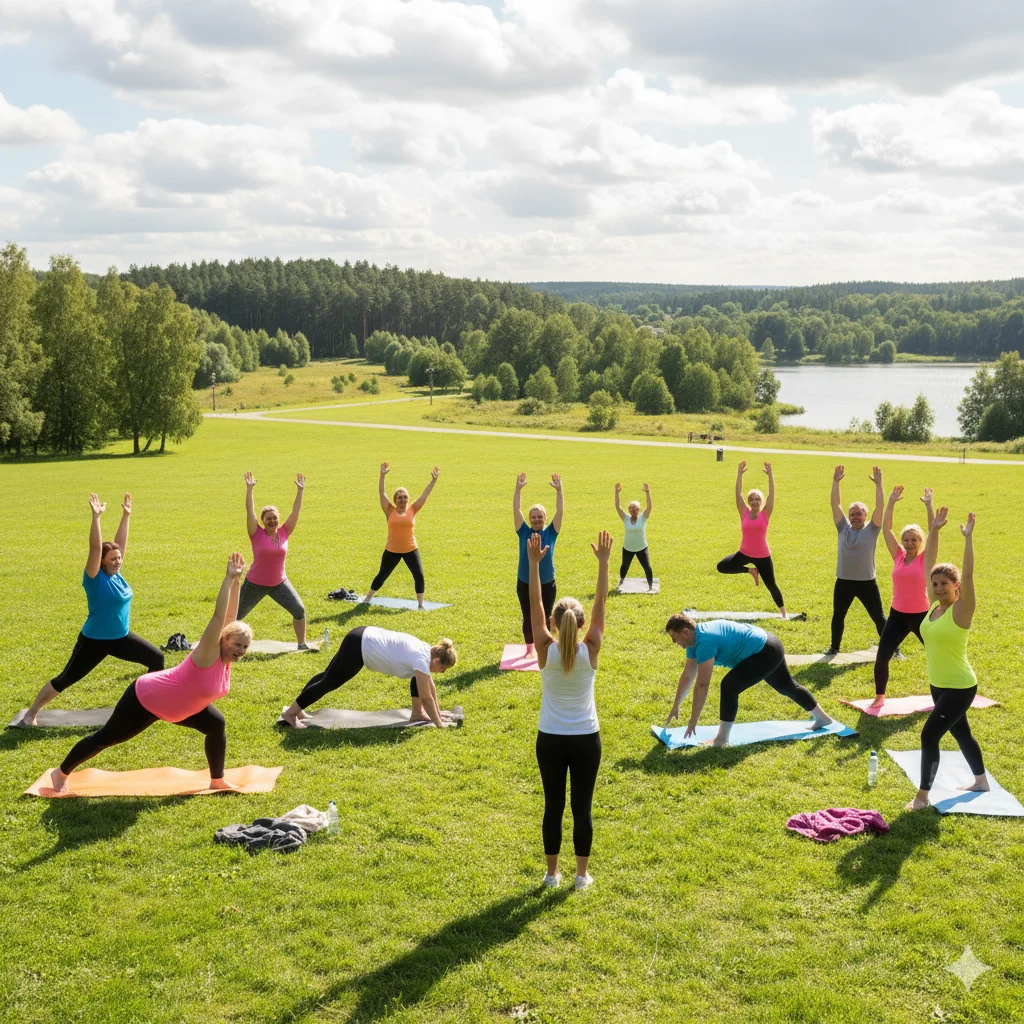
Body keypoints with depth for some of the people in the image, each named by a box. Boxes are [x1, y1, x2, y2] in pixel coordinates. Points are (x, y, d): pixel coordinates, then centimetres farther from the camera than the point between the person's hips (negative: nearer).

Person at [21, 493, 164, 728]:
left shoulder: (116, 574, -2)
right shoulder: (95, 578, -18)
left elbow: (120, 542, 3)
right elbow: (95, 548, -30)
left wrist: (126, 516, 2)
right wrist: (96, 517, -37)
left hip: (121, 638, 6)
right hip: (94, 641, -6)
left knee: (156, 658, 2)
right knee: (66, 679, 4)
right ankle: (31, 713, 19)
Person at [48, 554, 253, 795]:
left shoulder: (226, 659, -8)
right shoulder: (208, 655, -30)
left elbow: (230, 616, -9)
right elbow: (219, 616, -41)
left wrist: (237, 581, -13)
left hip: (174, 705, 8)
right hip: (146, 699, -8)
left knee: (216, 724, -1)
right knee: (106, 737, 10)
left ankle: (217, 780, 11)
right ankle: (61, 773, 31)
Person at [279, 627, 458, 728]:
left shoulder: (427, 651, 5)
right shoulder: (422, 660, -20)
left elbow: (430, 685, 18)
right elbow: (426, 697, -16)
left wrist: (437, 712, 22)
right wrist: (438, 723, -7)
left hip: (365, 638, 9)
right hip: (359, 646, -9)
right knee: (328, 682, 1)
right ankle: (291, 712, 10)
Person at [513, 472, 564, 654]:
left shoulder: (551, 533, -3)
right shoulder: (524, 533, -4)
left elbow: (560, 512, -13)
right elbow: (516, 510, -11)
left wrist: (559, 490, -23)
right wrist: (518, 489, -20)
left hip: (547, 584, 0)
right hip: (525, 584, 0)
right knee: (528, 618, 11)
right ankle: (529, 649, 26)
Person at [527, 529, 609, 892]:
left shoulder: (546, 651, -14)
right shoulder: (590, 650, -14)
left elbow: (535, 604, -14)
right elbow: (600, 603, -11)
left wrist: (534, 564, -16)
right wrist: (603, 562, -12)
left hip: (550, 739, 0)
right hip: (586, 739, 0)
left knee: (553, 807, 11)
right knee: (582, 808, 9)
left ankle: (552, 873, 20)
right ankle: (582, 875, 17)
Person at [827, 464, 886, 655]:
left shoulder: (871, 529, -4)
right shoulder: (843, 528, 3)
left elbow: (879, 506, -14)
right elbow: (835, 504, -1)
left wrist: (878, 484, -20)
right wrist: (836, 482, -7)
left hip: (867, 582, -3)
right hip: (843, 581, 3)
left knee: (878, 617, 7)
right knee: (838, 616, 12)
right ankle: (834, 647, 27)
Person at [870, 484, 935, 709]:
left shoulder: (926, 559, -6)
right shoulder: (898, 556, 1)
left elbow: (933, 532, -15)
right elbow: (886, 529, -2)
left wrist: (929, 505, -18)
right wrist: (891, 503, -6)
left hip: (921, 615, -2)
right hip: (897, 615, 2)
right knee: (881, 657, -5)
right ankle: (879, 697, 13)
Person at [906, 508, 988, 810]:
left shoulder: (961, 610, -18)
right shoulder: (935, 604, -1)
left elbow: (968, 575, -30)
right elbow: (928, 564, 0)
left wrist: (968, 537, -31)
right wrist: (934, 530, -5)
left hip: (959, 687, -8)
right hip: (938, 685, 8)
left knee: (929, 734, -12)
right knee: (961, 733, 22)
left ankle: (923, 795, -3)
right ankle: (981, 781, 41)